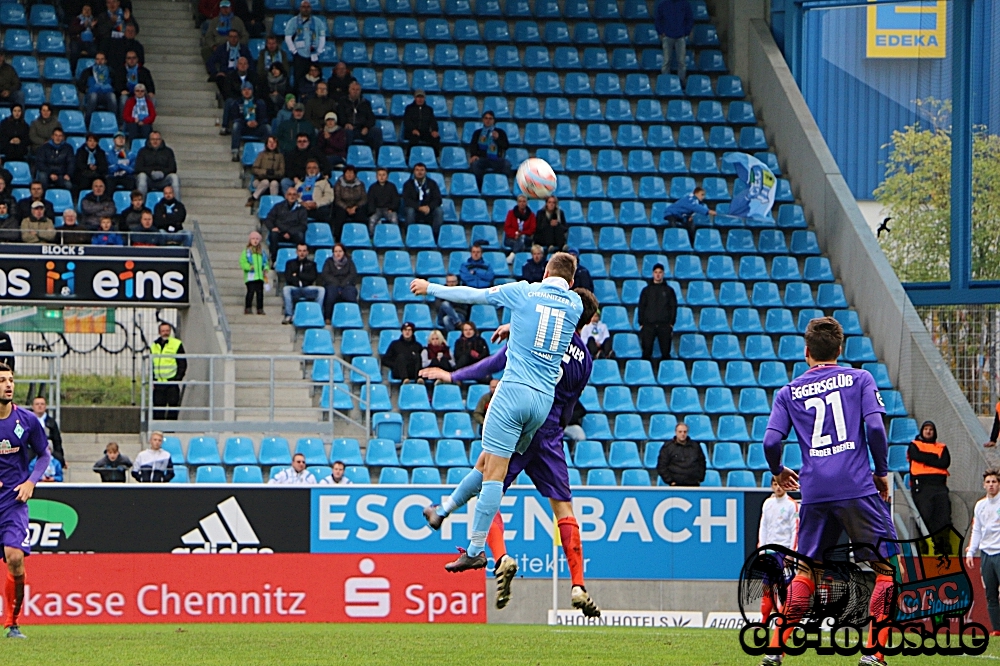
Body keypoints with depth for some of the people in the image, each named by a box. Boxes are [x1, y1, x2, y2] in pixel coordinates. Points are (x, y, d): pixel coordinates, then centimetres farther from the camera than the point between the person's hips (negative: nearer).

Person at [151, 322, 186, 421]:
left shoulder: (177, 344, 1)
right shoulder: (154, 346, 14)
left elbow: (183, 364, -1)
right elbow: (151, 365, 19)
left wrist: (178, 379, -11)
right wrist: (152, 380, 6)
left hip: (172, 383, -4)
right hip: (158, 383, 4)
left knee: (173, 405, -5)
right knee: (158, 406, 2)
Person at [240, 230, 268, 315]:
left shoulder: (262, 252, 14)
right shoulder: (247, 251, 1)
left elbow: (265, 263, 22)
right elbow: (242, 262, -4)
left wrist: (265, 270, 5)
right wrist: (249, 266, -20)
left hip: (260, 276, 4)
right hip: (250, 276, -4)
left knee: (260, 292, 3)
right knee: (251, 291, -9)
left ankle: (260, 309, 8)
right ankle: (247, 309, -3)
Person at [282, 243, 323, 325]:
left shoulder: (311, 264, 18)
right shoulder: (290, 263, 17)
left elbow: (312, 277, 1)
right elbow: (288, 278, 1)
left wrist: (297, 275, -1)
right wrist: (303, 278, -6)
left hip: (307, 290, 1)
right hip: (294, 289, -1)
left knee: (321, 290, -28)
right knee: (286, 289, -34)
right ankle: (288, 316, -33)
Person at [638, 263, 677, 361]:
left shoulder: (669, 290, 10)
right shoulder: (646, 290, 11)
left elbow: (673, 307, 8)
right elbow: (641, 308, 10)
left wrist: (671, 323, -2)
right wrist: (641, 323, 1)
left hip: (665, 325, 0)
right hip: (648, 325, 0)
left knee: (665, 352, -3)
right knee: (646, 353, -4)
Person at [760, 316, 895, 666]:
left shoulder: (789, 392, 12)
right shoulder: (859, 379, 7)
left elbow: (770, 442, 2)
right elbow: (875, 427, -6)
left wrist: (778, 472, 23)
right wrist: (882, 472, 6)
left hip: (814, 491, 3)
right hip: (857, 486, -3)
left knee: (805, 570, 16)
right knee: (888, 567, 4)